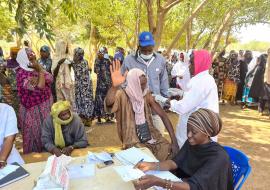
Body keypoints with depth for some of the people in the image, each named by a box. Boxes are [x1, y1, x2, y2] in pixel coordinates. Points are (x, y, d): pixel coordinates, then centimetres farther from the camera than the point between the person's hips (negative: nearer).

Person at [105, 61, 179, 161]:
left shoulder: (146, 95, 0)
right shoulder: (122, 96, -13)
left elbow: (163, 115, -2)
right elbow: (108, 103, -36)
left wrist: (174, 141, -10)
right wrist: (115, 86, -57)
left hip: (151, 135, 4)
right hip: (133, 141, -4)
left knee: (172, 152, -11)